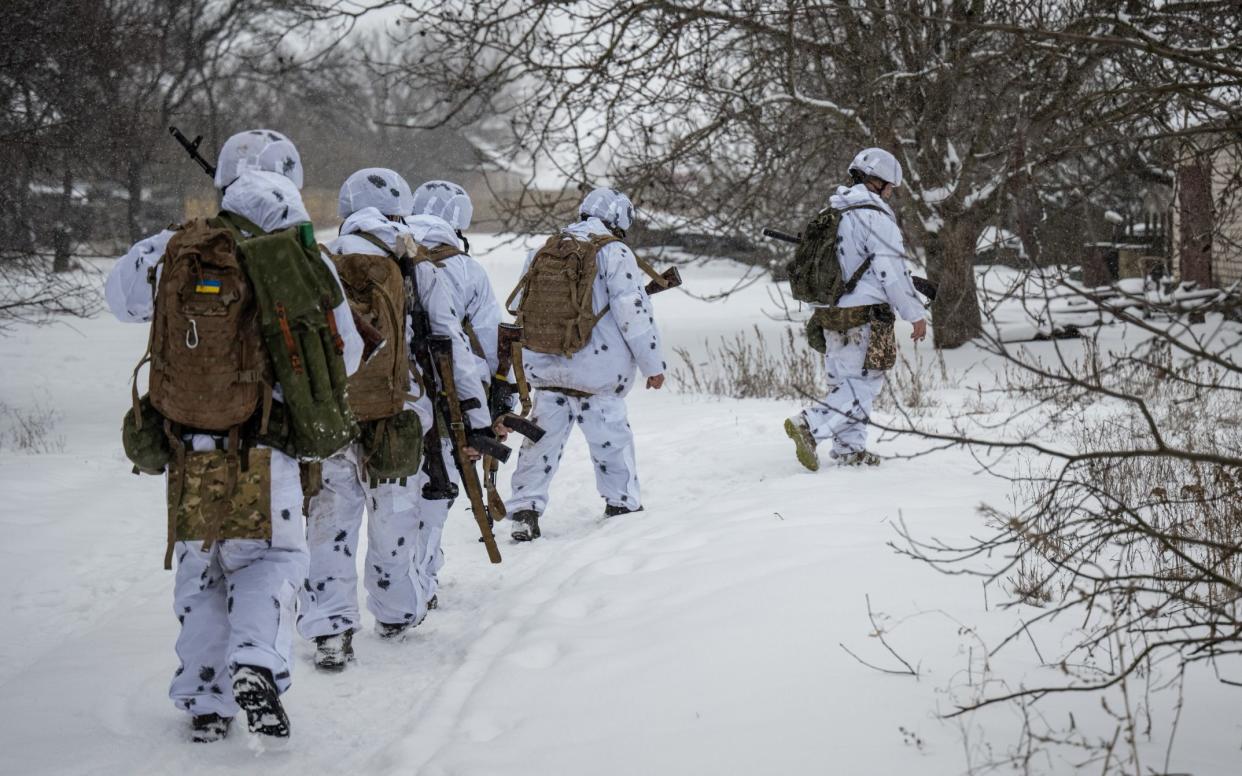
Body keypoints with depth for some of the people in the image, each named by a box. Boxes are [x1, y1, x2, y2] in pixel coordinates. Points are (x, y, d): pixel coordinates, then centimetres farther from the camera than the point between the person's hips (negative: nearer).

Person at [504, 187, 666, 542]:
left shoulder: (544, 251, 11)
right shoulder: (614, 253, -6)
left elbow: (517, 306, 17)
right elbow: (634, 312, -9)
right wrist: (653, 364, -2)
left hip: (543, 367, 5)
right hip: (597, 372, -5)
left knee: (542, 437, 10)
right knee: (611, 437, 8)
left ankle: (525, 510, 5)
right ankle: (623, 504, 16)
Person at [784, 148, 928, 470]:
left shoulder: (831, 213, 13)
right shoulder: (875, 217, -13)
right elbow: (892, 271, -14)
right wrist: (915, 314, -6)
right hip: (866, 316, -9)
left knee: (844, 382, 16)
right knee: (865, 384, -5)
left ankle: (849, 448, 18)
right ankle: (809, 425, -19)